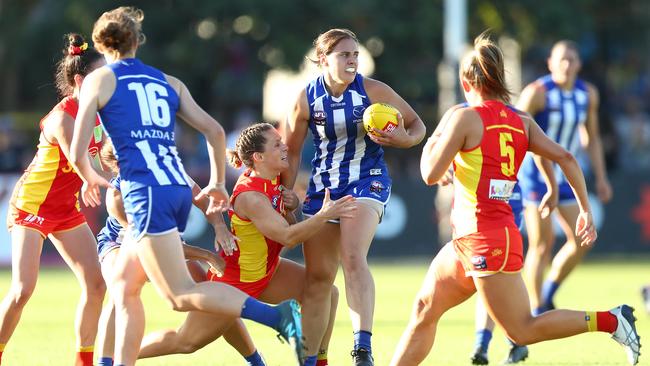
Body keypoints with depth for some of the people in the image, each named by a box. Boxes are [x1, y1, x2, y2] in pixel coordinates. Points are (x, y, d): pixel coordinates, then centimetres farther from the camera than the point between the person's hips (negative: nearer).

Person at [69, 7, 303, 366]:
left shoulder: (98, 80, 6)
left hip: (146, 193, -7)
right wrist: (217, 183, 28)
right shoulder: (169, 83, 20)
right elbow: (214, 130, 15)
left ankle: (277, 315, -28)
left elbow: (77, 152, 1)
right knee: (123, 286, 17)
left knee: (182, 295, -12)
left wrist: (90, 179, 22)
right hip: (180, 190, 7)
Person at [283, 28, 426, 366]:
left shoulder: (373, 91, -9)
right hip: (323, 185, 3)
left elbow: (416, 125, 0)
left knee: (353, 258, -26)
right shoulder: (306, 100, -5)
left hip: (367, 182, -3)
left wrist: (405, 139, -22)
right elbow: (291, 152, 8)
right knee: (318, 276, 5)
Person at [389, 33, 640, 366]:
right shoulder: (522, 122, 8)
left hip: (485, 238, -8)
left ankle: (609, 320, -8)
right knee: (424, 308, 12)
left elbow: (431, 174, -12)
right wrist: (586, 210, 6)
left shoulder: (464, 117, -11)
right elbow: (565, 158, 1)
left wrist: (432, 141, 7)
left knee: (523, 331, -4)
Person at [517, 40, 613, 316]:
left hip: (564, 176, 6)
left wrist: (601, 178, 9)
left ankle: (548, 294, 17)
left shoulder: (588, 94, 2)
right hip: (533, 175, -6)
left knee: (582, 240, -3)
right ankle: (536, 312, 1)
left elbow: (592, 138, 13)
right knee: (543, 243, -10)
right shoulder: (537, 92, -17)